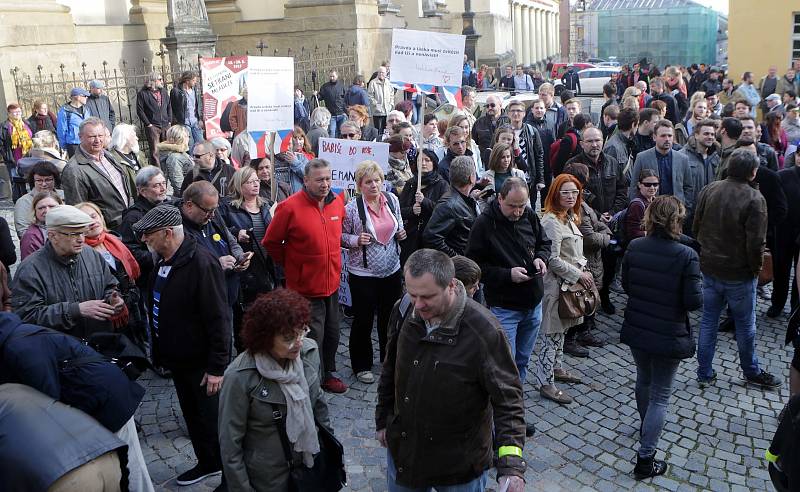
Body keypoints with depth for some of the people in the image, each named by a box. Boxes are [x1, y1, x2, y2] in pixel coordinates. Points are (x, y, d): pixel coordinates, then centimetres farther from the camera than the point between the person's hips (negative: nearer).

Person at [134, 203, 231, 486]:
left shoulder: (201, 263, -24)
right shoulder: (161, 261, 4)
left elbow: (218, 318, -24)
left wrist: (217, 367, -23)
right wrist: (160, 351, 18)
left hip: (203, 362, -8)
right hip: (178, 358, 8)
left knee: (213, 418, 5)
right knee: (191, 414, 20)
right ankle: (208, 463, 39)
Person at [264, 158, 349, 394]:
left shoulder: (337, 202, -1)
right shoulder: (290, 207, -19)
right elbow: (271, 243, -8)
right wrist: (290, 264, 0)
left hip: (332, 284, 6)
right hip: (305, 288, -6)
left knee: (332, 334, 21)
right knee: (312, 340, 3)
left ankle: (328, 374, 41)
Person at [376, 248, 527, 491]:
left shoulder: (483, 330, -25)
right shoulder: (403, 312, -10)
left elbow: (507, 399, -22)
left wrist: (511, 465, -30)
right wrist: (383, 420, 14)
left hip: (460, 461, -4)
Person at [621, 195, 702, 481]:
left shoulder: (634, 247, -7)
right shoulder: (686, 256, -20)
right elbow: (694, 301, -16)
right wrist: (698, 281, 2)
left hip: (636, 329, 5)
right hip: (668, 336, -5)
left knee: (644, 379, 28)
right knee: (660, 395, 6)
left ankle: (646, 425, 53)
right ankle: (645, 460, 8)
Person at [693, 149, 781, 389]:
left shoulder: (709, 190, -5)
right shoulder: (754, 199, -19)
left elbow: (696, 228, 4)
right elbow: (756, 243, -19)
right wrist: (756, 268, -2)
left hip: (709, 268, 4)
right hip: (739, 274, -4)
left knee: (708, 321, 14)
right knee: (745, 325, 15)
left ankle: (704, 374, 22)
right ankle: (752, 372, 34)